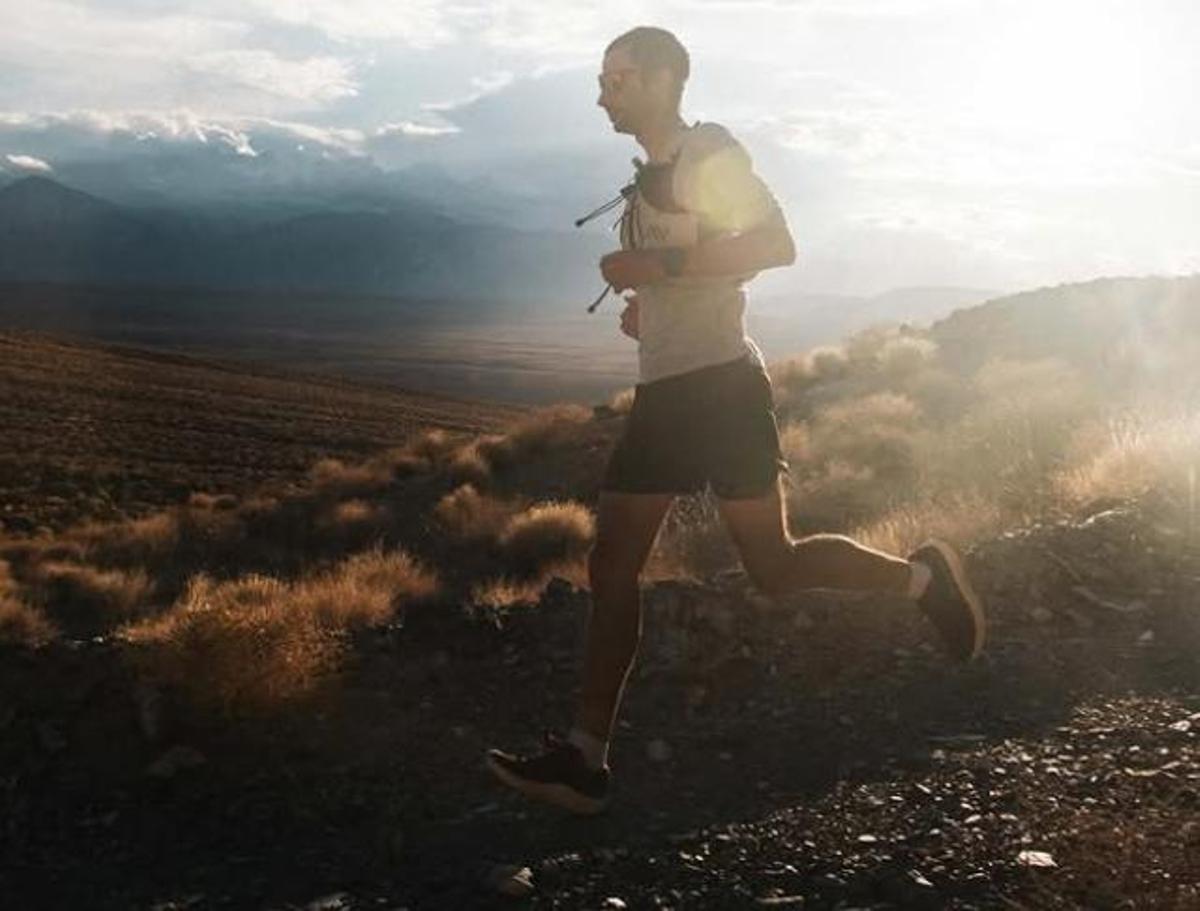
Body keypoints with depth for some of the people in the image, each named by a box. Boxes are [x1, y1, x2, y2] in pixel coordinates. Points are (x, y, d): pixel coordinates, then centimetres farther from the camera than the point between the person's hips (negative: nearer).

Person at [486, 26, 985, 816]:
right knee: (612, 567, 0)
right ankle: (585, 757, 2)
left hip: (719, 385, -9)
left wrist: (659, 264, -21)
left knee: (772, 565, -3)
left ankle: (922, 576, 20)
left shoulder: (709, 152, -5)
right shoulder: (650, 178, 21)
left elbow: (776, 244, -19)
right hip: (662, 393, 9)